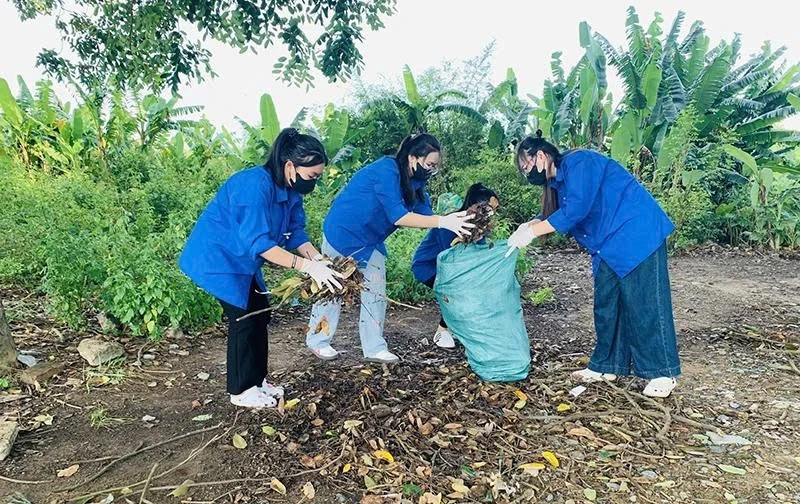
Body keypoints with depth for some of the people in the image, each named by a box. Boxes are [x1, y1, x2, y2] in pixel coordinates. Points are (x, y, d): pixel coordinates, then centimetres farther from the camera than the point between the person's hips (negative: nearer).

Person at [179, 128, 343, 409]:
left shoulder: (291, 190, -4)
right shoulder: (255, 186, -32)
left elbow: (295, 233, -2)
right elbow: (258, 243, -37)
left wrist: (318, 259, -19)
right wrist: (308, 266, -40)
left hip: (241, 260, 9)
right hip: (217, 257, -9)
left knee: (259, 313, 10)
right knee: (243, 318, -5)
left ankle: (256, 380, 23)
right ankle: (241, 391, 10)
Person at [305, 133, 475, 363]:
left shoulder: (415, 182, -3)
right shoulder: (386, 172, -29)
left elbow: (425, 213, -6)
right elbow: (398, 216, -37)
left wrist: (456, 221, -21)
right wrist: (442, 222, -40)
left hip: (370, 242, 8)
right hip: (342, 235, -8)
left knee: (376, 293, 6)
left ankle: (374, 348, 15)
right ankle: (318, 341, 24)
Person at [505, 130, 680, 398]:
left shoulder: (577, 163, -16)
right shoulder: (558, 180, 13)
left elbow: (574, 210, -25)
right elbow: (554, 216, 14)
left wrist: (531, 232, -21)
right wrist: (528, 226, -5)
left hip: (638, 235, -10)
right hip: (610, 245, 10)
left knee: (645, 303, -5)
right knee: (605, 304, 9)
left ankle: (662, 372, 4)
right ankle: (606, 365, 19)